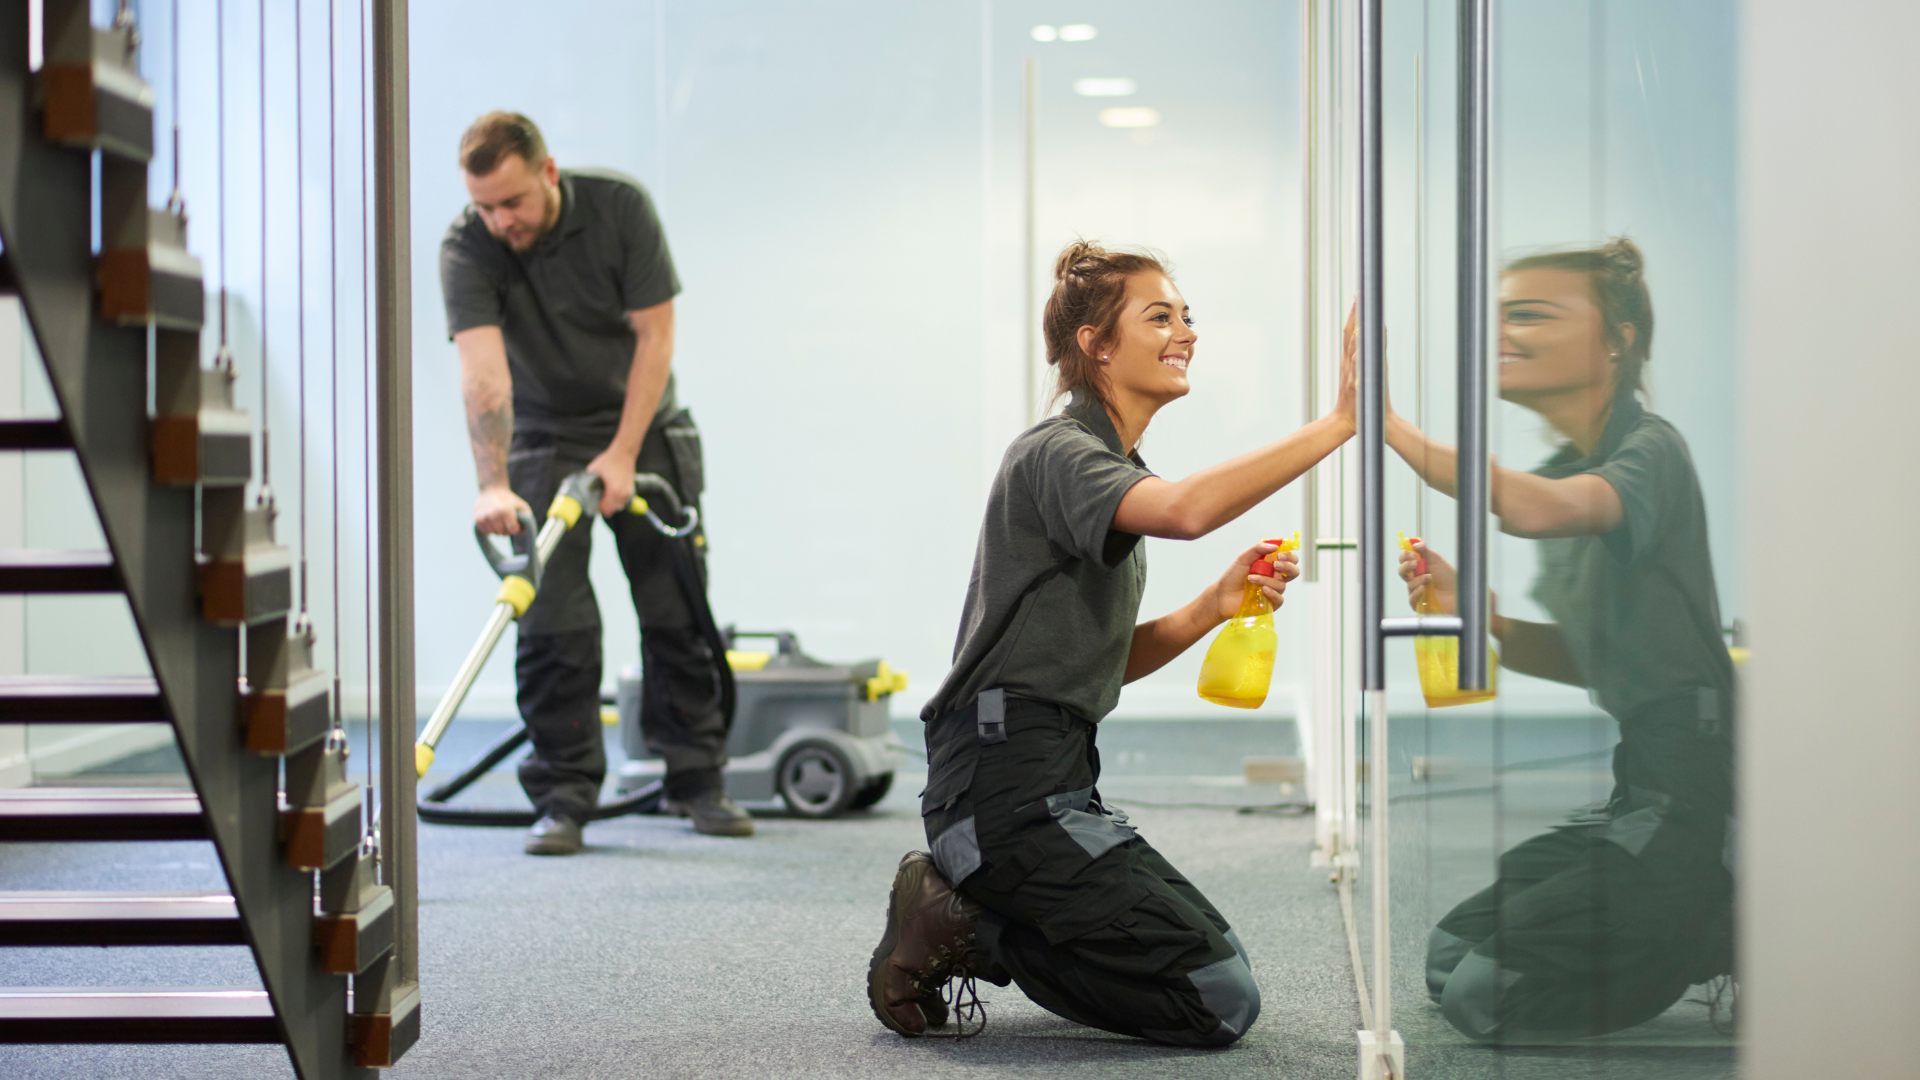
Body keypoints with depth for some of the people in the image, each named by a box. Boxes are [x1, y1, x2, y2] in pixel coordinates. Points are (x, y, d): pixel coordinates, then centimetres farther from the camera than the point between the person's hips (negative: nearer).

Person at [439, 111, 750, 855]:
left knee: (679, 610, 3)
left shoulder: (620, 207, -18)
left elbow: (654, 334, -15)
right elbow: (483, 371, -32)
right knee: (554, 622, -8)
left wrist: (623, 454, -19)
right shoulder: (466, 249, -21)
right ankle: (564, 798, -2)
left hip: (644, 430, 1)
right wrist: (493, 485, -44)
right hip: (544, 440, -1)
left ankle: (696, 780, 14)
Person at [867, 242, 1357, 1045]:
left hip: (1054, 783, 10)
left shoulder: (1110, 468, 20)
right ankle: (959, 930, -5)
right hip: (1005, 782, -10)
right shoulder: (1056, 453, -11)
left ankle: (967, 920, 10)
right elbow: (1185, 509, -33)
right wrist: (1338, 424, -32)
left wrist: (1214, 606, 2)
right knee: (1220, 1001, -12)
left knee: (1218, 964, 17)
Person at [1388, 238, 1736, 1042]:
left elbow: (1539, 510, -36)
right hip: (1644, 785, 9)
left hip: (1700, 788, -9)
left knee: (1486, 995, -9)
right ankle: (1713, 934, 15)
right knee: (1450, 959, 14)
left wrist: (1389, 425, -36)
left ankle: (1750, 936, 2)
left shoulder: (1650, 450, -13)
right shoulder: (1563, 469, 13)